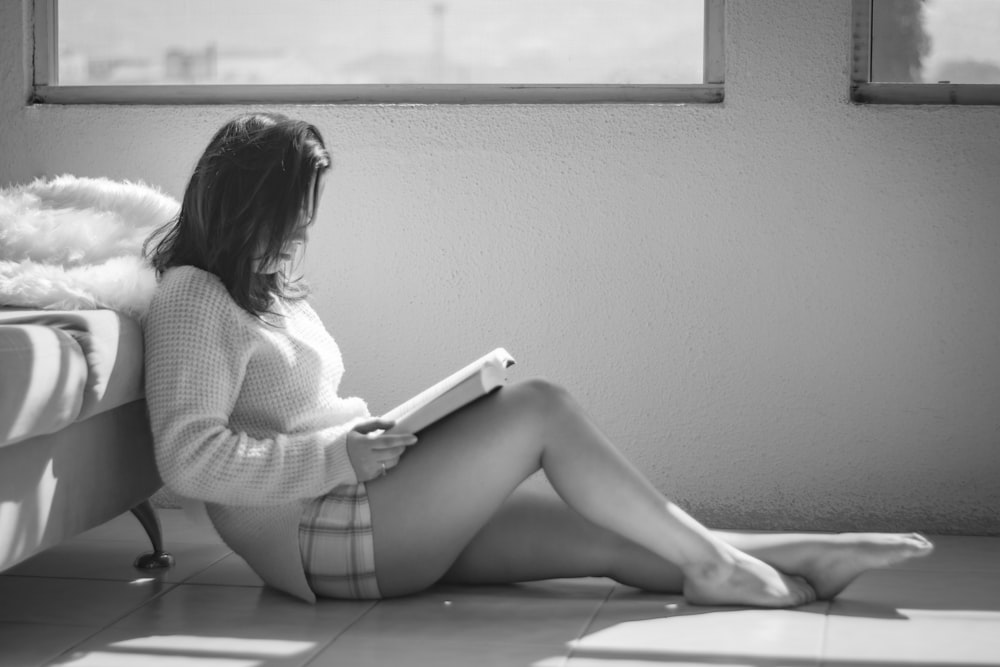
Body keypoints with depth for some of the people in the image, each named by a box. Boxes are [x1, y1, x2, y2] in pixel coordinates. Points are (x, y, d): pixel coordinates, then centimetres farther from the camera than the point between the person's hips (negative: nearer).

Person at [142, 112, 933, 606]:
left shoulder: (268, 286, 22)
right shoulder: (194, 298, -10)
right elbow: (189, 459, -21)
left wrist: (379, 429, 7)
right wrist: (342, 457, -21)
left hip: (371, 513, 9)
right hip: (316, 536, -9)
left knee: (610, 538, -3)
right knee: (540, 405, -18)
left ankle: (805, 564, -5)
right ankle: (709, 563, -9)